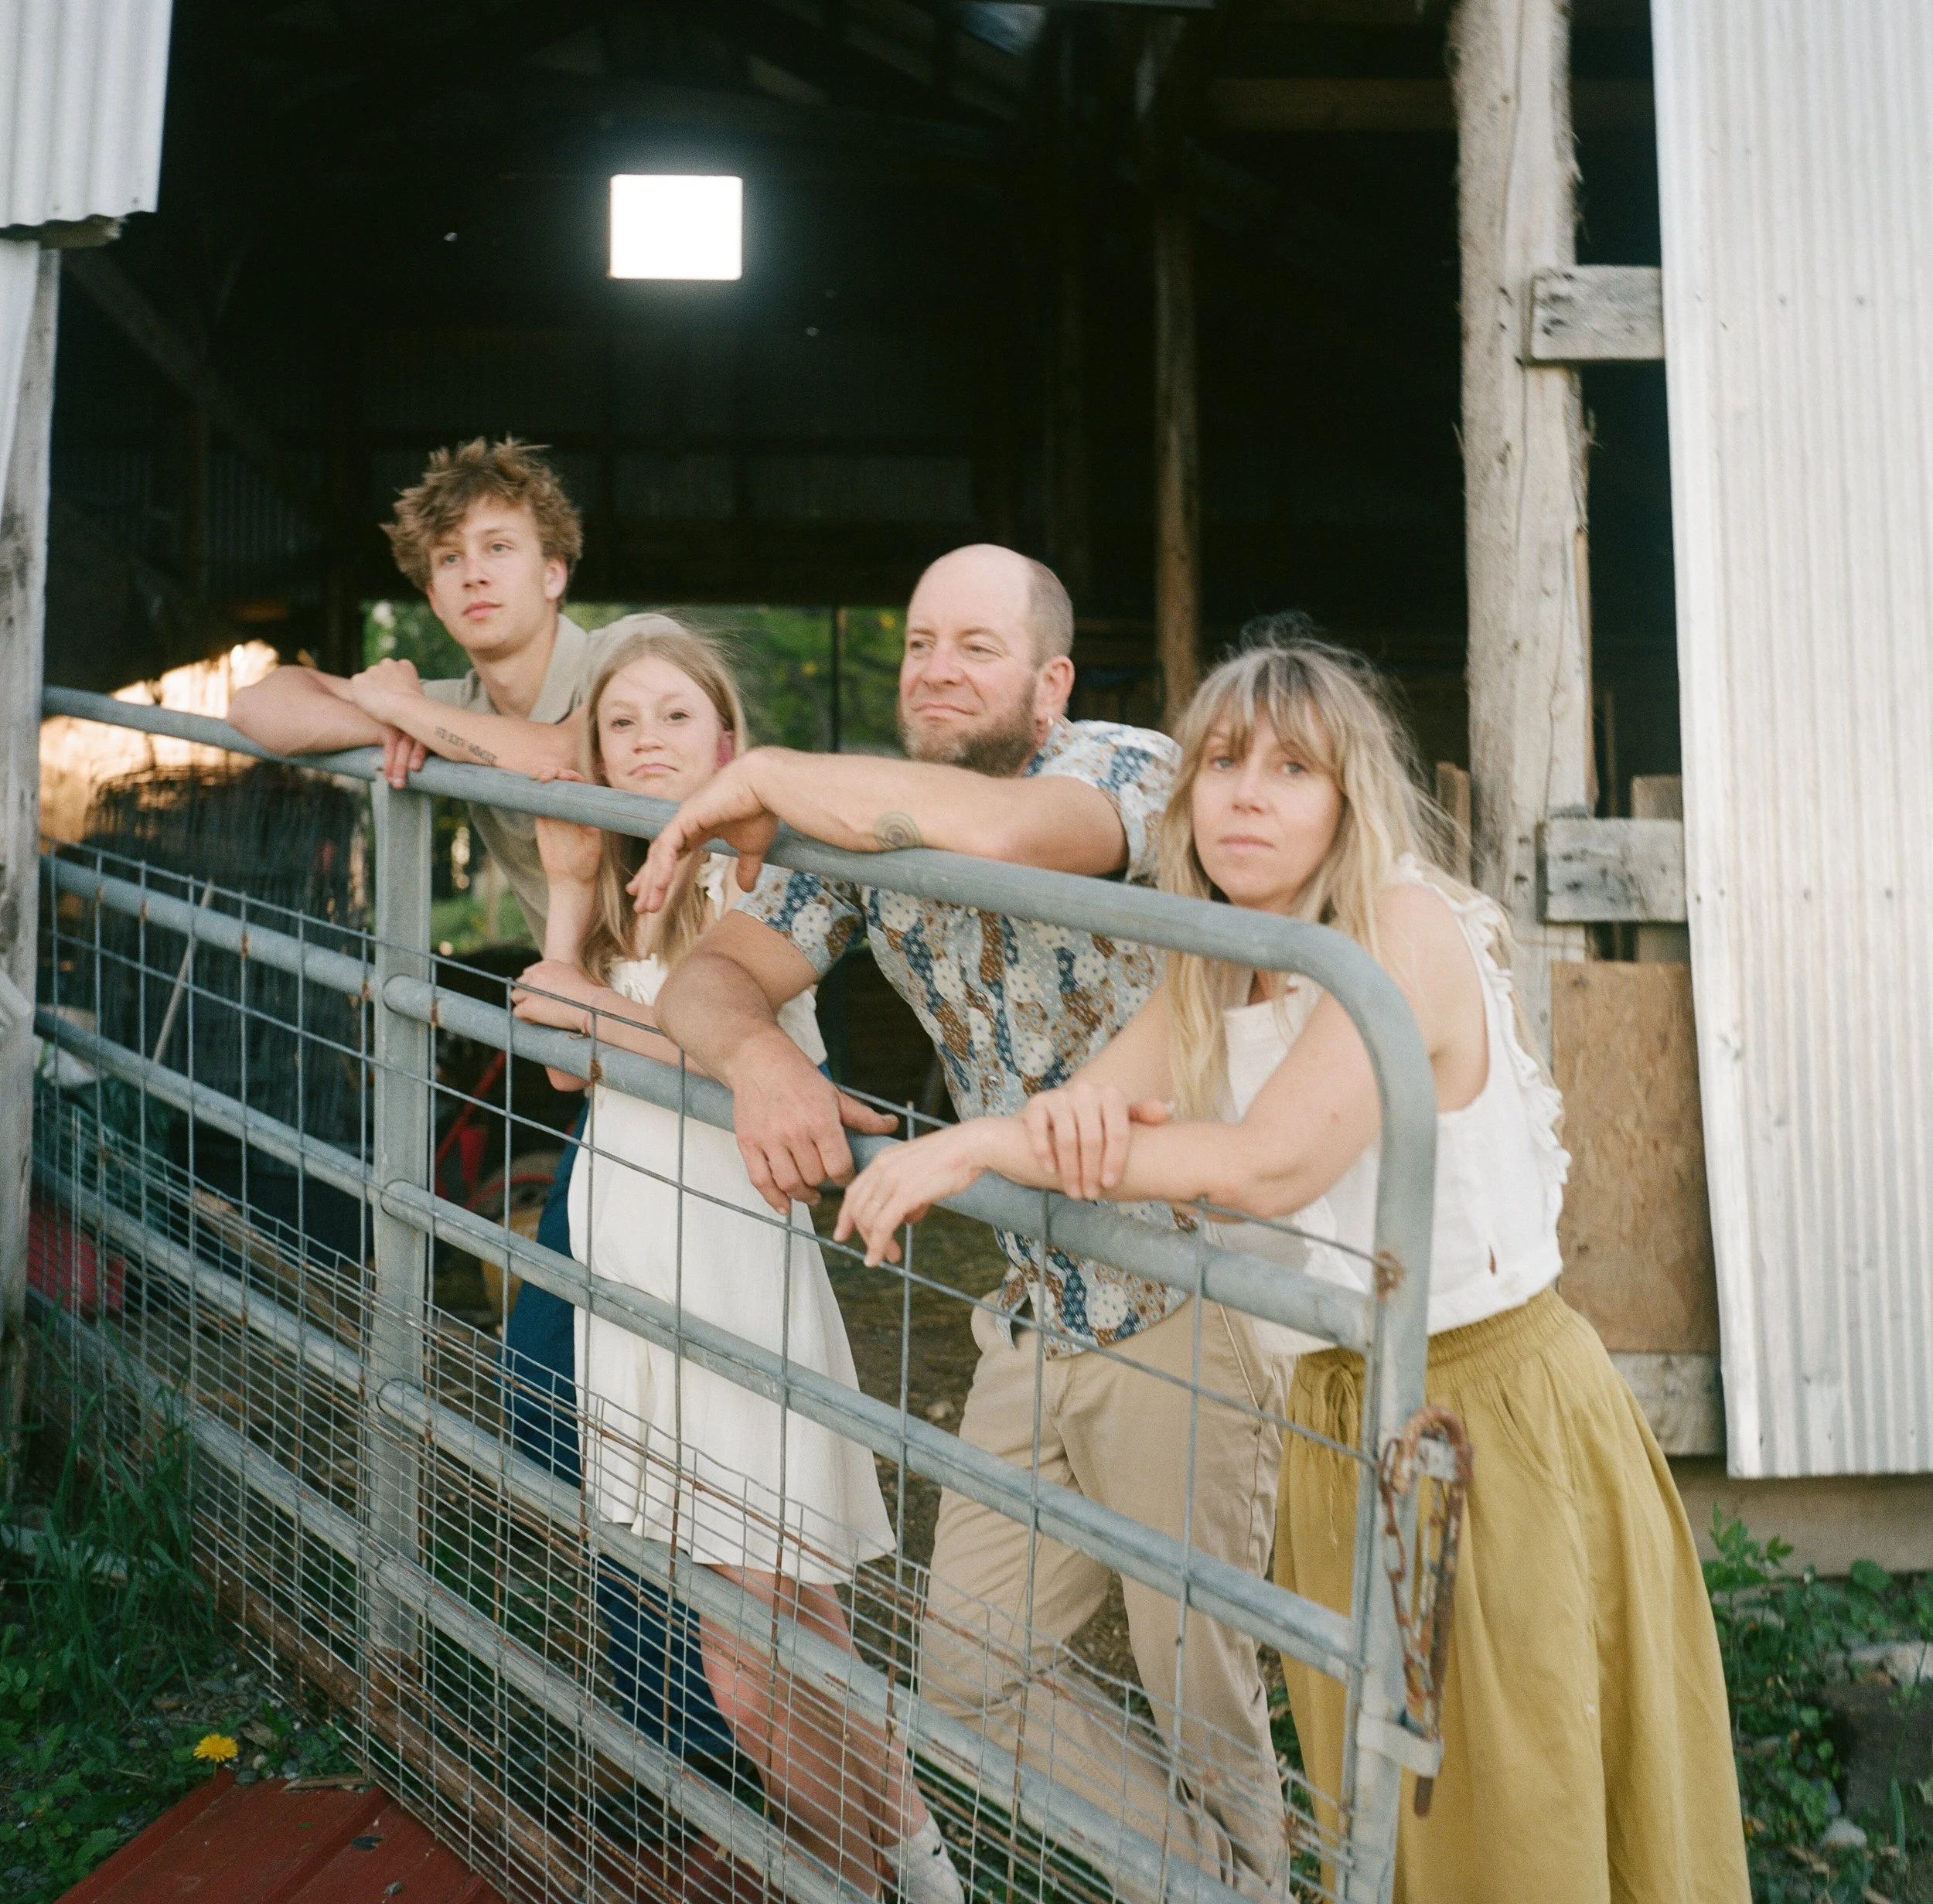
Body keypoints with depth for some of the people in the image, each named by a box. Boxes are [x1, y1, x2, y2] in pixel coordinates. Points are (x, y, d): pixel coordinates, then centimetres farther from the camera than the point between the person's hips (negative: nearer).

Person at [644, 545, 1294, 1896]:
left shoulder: (1131, 770, -17)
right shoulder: (870, 825, 3)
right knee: (967, 1663, 14)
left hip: (1186, 1310, -7)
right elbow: (711, 976, -2)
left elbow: (996, 828, -39)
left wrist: (760, 777, -23)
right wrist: (761, 1056, -27)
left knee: (1202, 1696, 7)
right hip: (1036, 1314, 7)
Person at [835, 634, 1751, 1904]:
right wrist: (1082, 1116, -30)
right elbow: (1084, 1114, -5)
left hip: (1501, 1412, -6)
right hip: (1337, 1413, 7)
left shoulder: (1411, 930, -19)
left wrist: (982, 1144, -28)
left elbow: (1273, 1165, -29)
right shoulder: (1210, 976, 5)